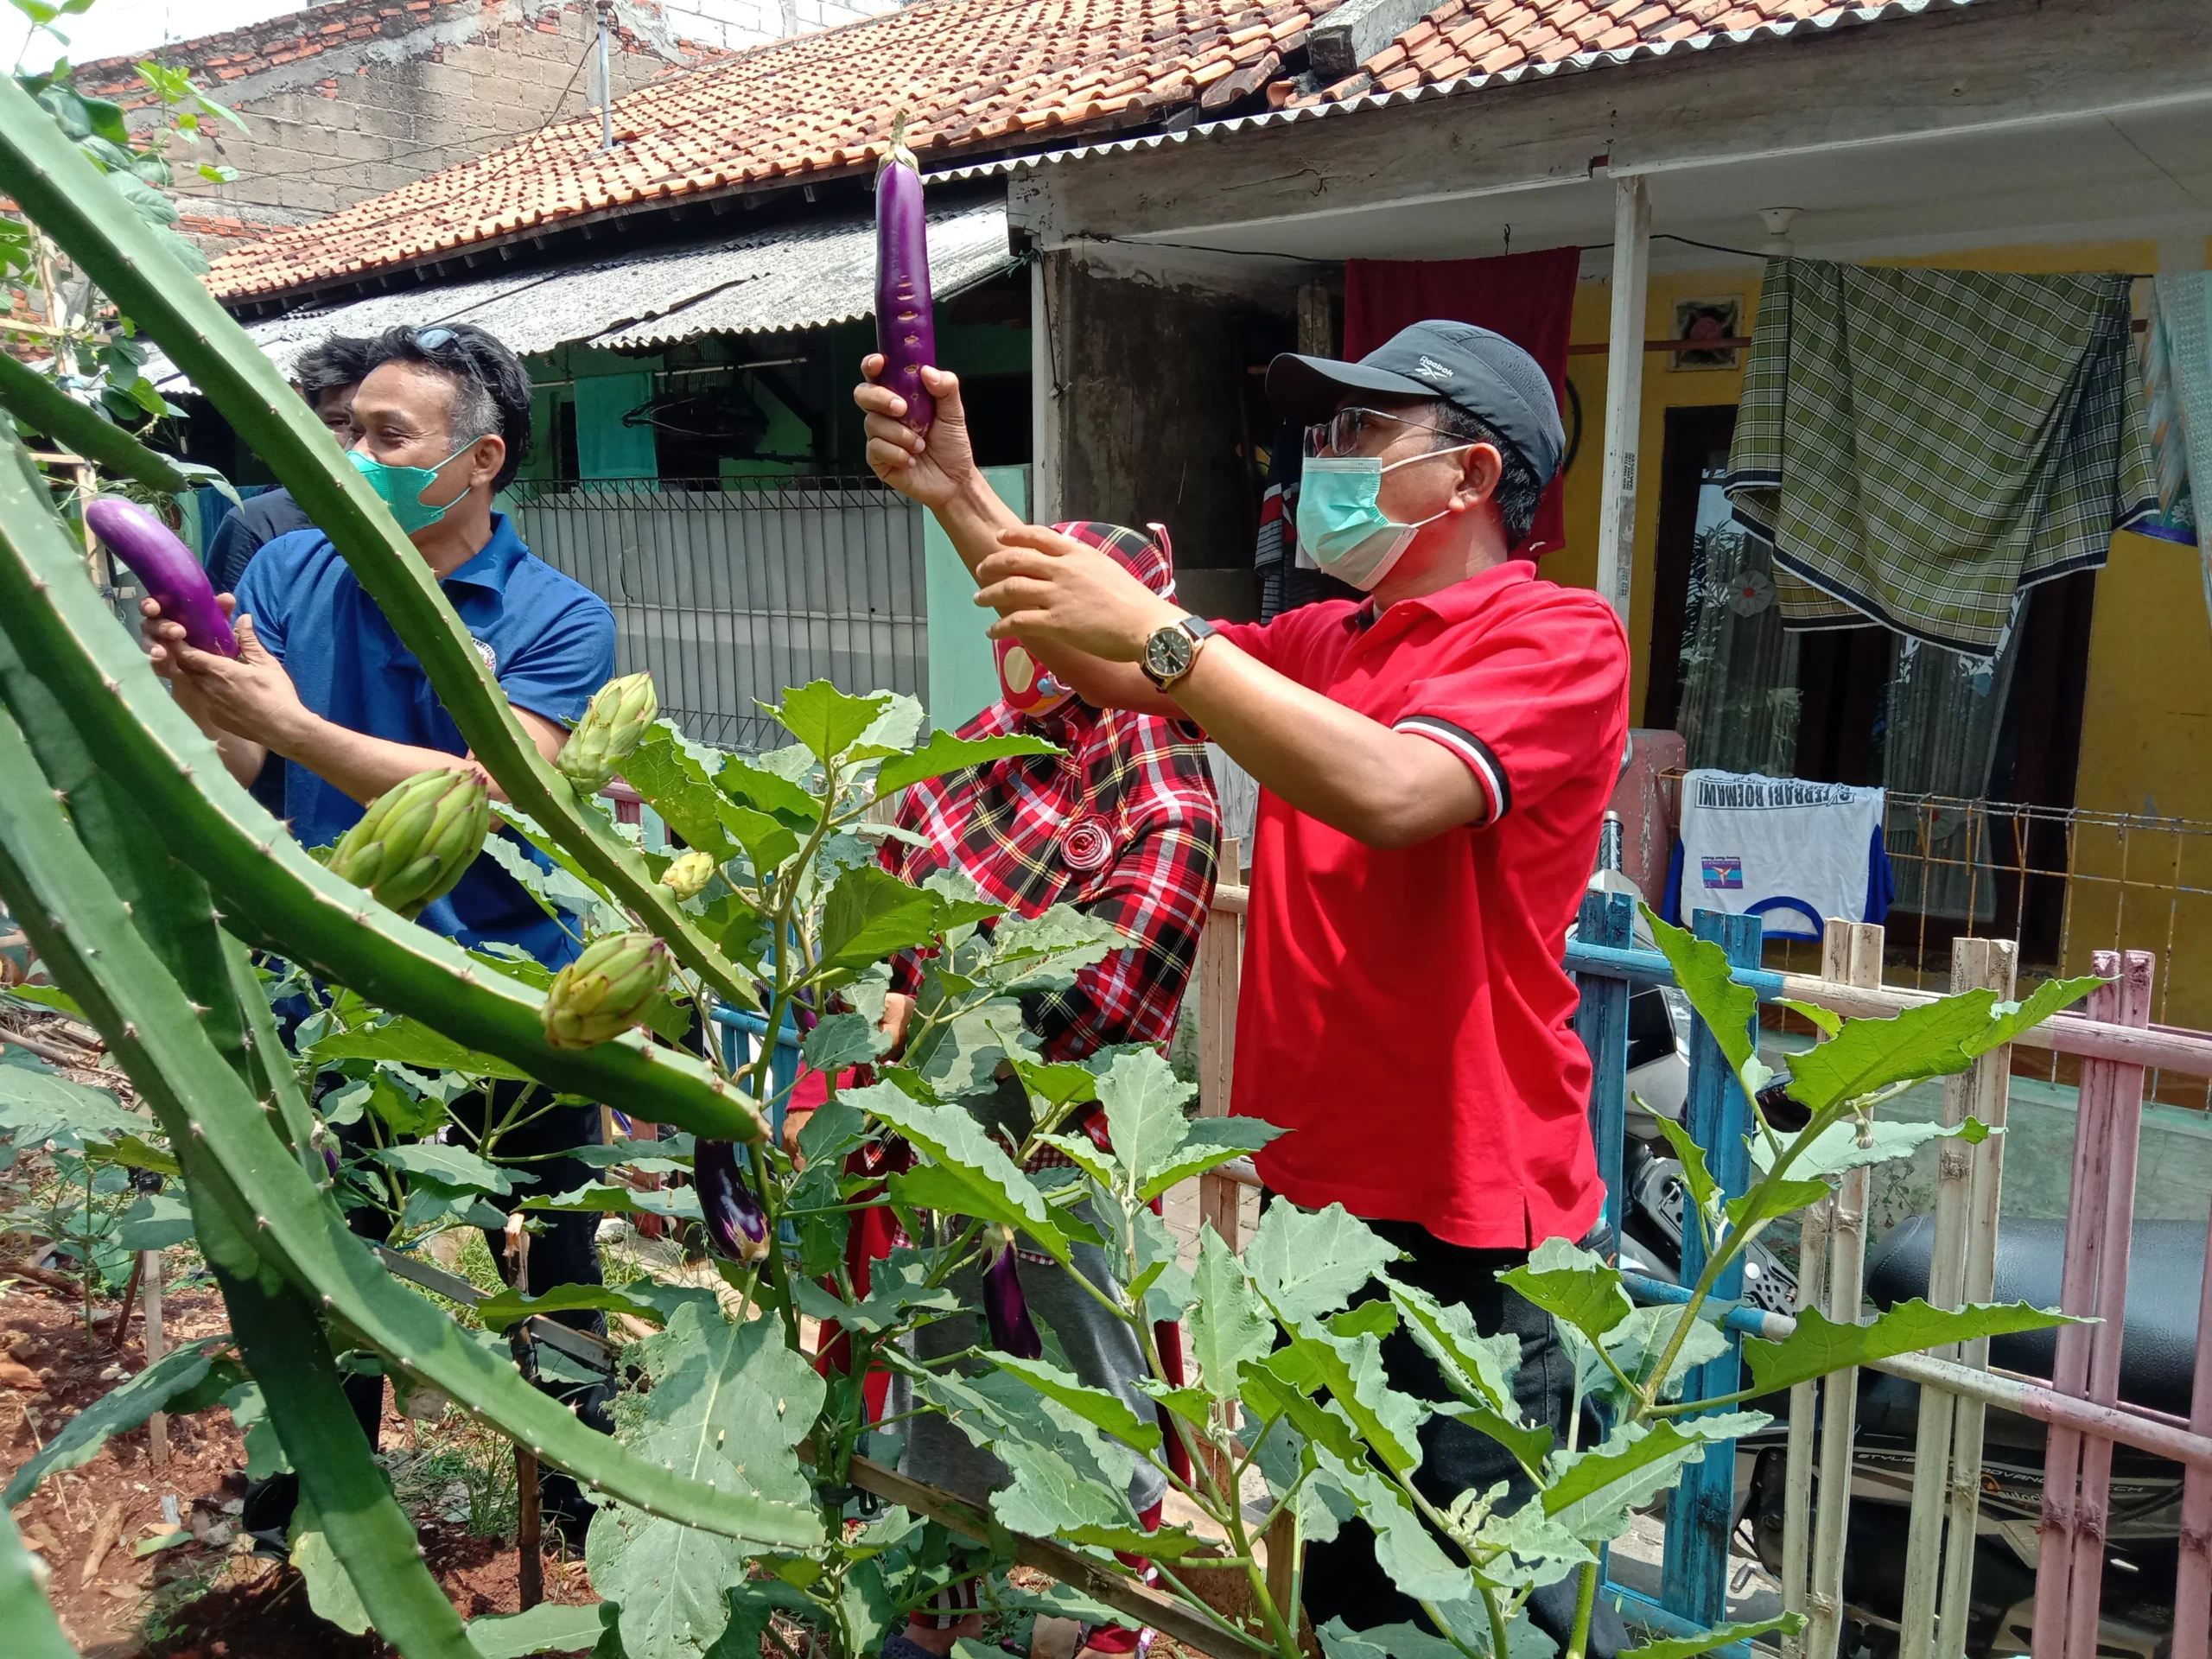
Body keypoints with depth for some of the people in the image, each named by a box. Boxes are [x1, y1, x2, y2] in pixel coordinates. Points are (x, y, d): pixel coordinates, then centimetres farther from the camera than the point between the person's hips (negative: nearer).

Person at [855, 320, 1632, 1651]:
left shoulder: (1559, 639, -13)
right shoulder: (1329, 643, 12)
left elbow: (1390, 793, -30)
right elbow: (1112, 669, 8)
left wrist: (1159, 630, -28)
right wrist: (961, 497, -1)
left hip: (1463, 1217, -7)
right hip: (1317, 1183, 8)